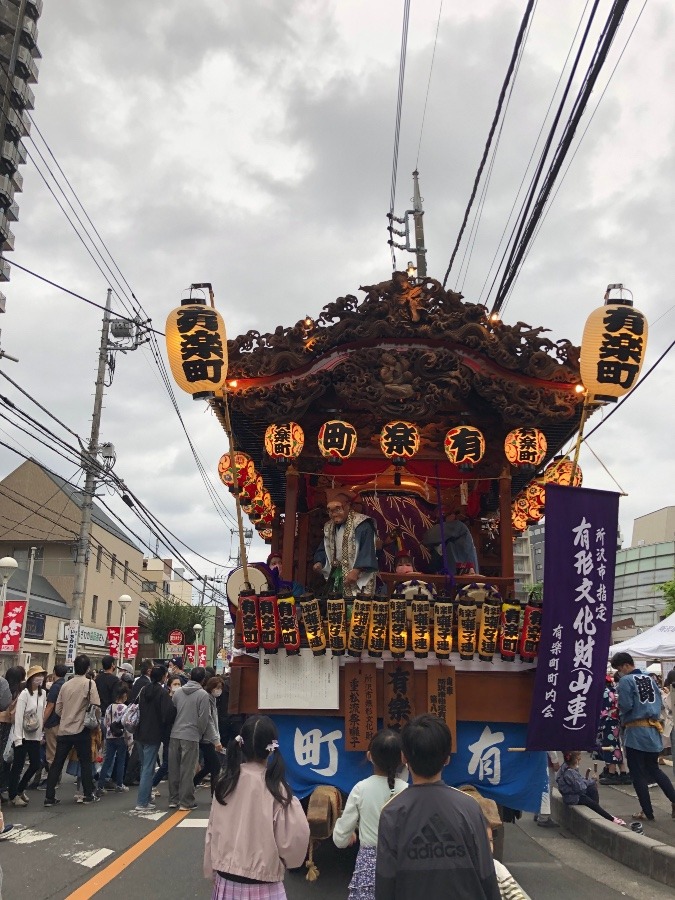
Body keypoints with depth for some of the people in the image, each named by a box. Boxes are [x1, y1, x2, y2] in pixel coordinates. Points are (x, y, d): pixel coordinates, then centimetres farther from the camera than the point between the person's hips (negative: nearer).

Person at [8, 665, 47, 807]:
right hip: (23, 736, -6)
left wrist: (41, 734, 10)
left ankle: (20, 789, 29)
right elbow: (18, 716, -15)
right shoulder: (24, 694, -13)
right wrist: (18, 738, -17)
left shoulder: (43, 693, 5)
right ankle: (13, 796, 14)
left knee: (36, 764, 8)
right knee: (18, 765, 1)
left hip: (35, 735, 6)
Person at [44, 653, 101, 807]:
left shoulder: (66, 685, 5)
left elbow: (58, 709, 10)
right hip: (81, 730, -4)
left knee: (57, 763, 9)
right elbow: (95, 707, -13)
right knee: (85, 763, 9)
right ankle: (89, 794, 16)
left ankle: (49, 797, 9)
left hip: (64, 730, 4)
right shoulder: (89, 684, -10)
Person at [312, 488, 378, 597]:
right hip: (336, 578, 7)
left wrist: (356, 570, -26)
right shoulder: (329, 528, 12)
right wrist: (319, 563, 0)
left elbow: (367, 551, -18)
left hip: (359, 579, -7)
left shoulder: (361, 524, -12)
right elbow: (324, 550, 20)